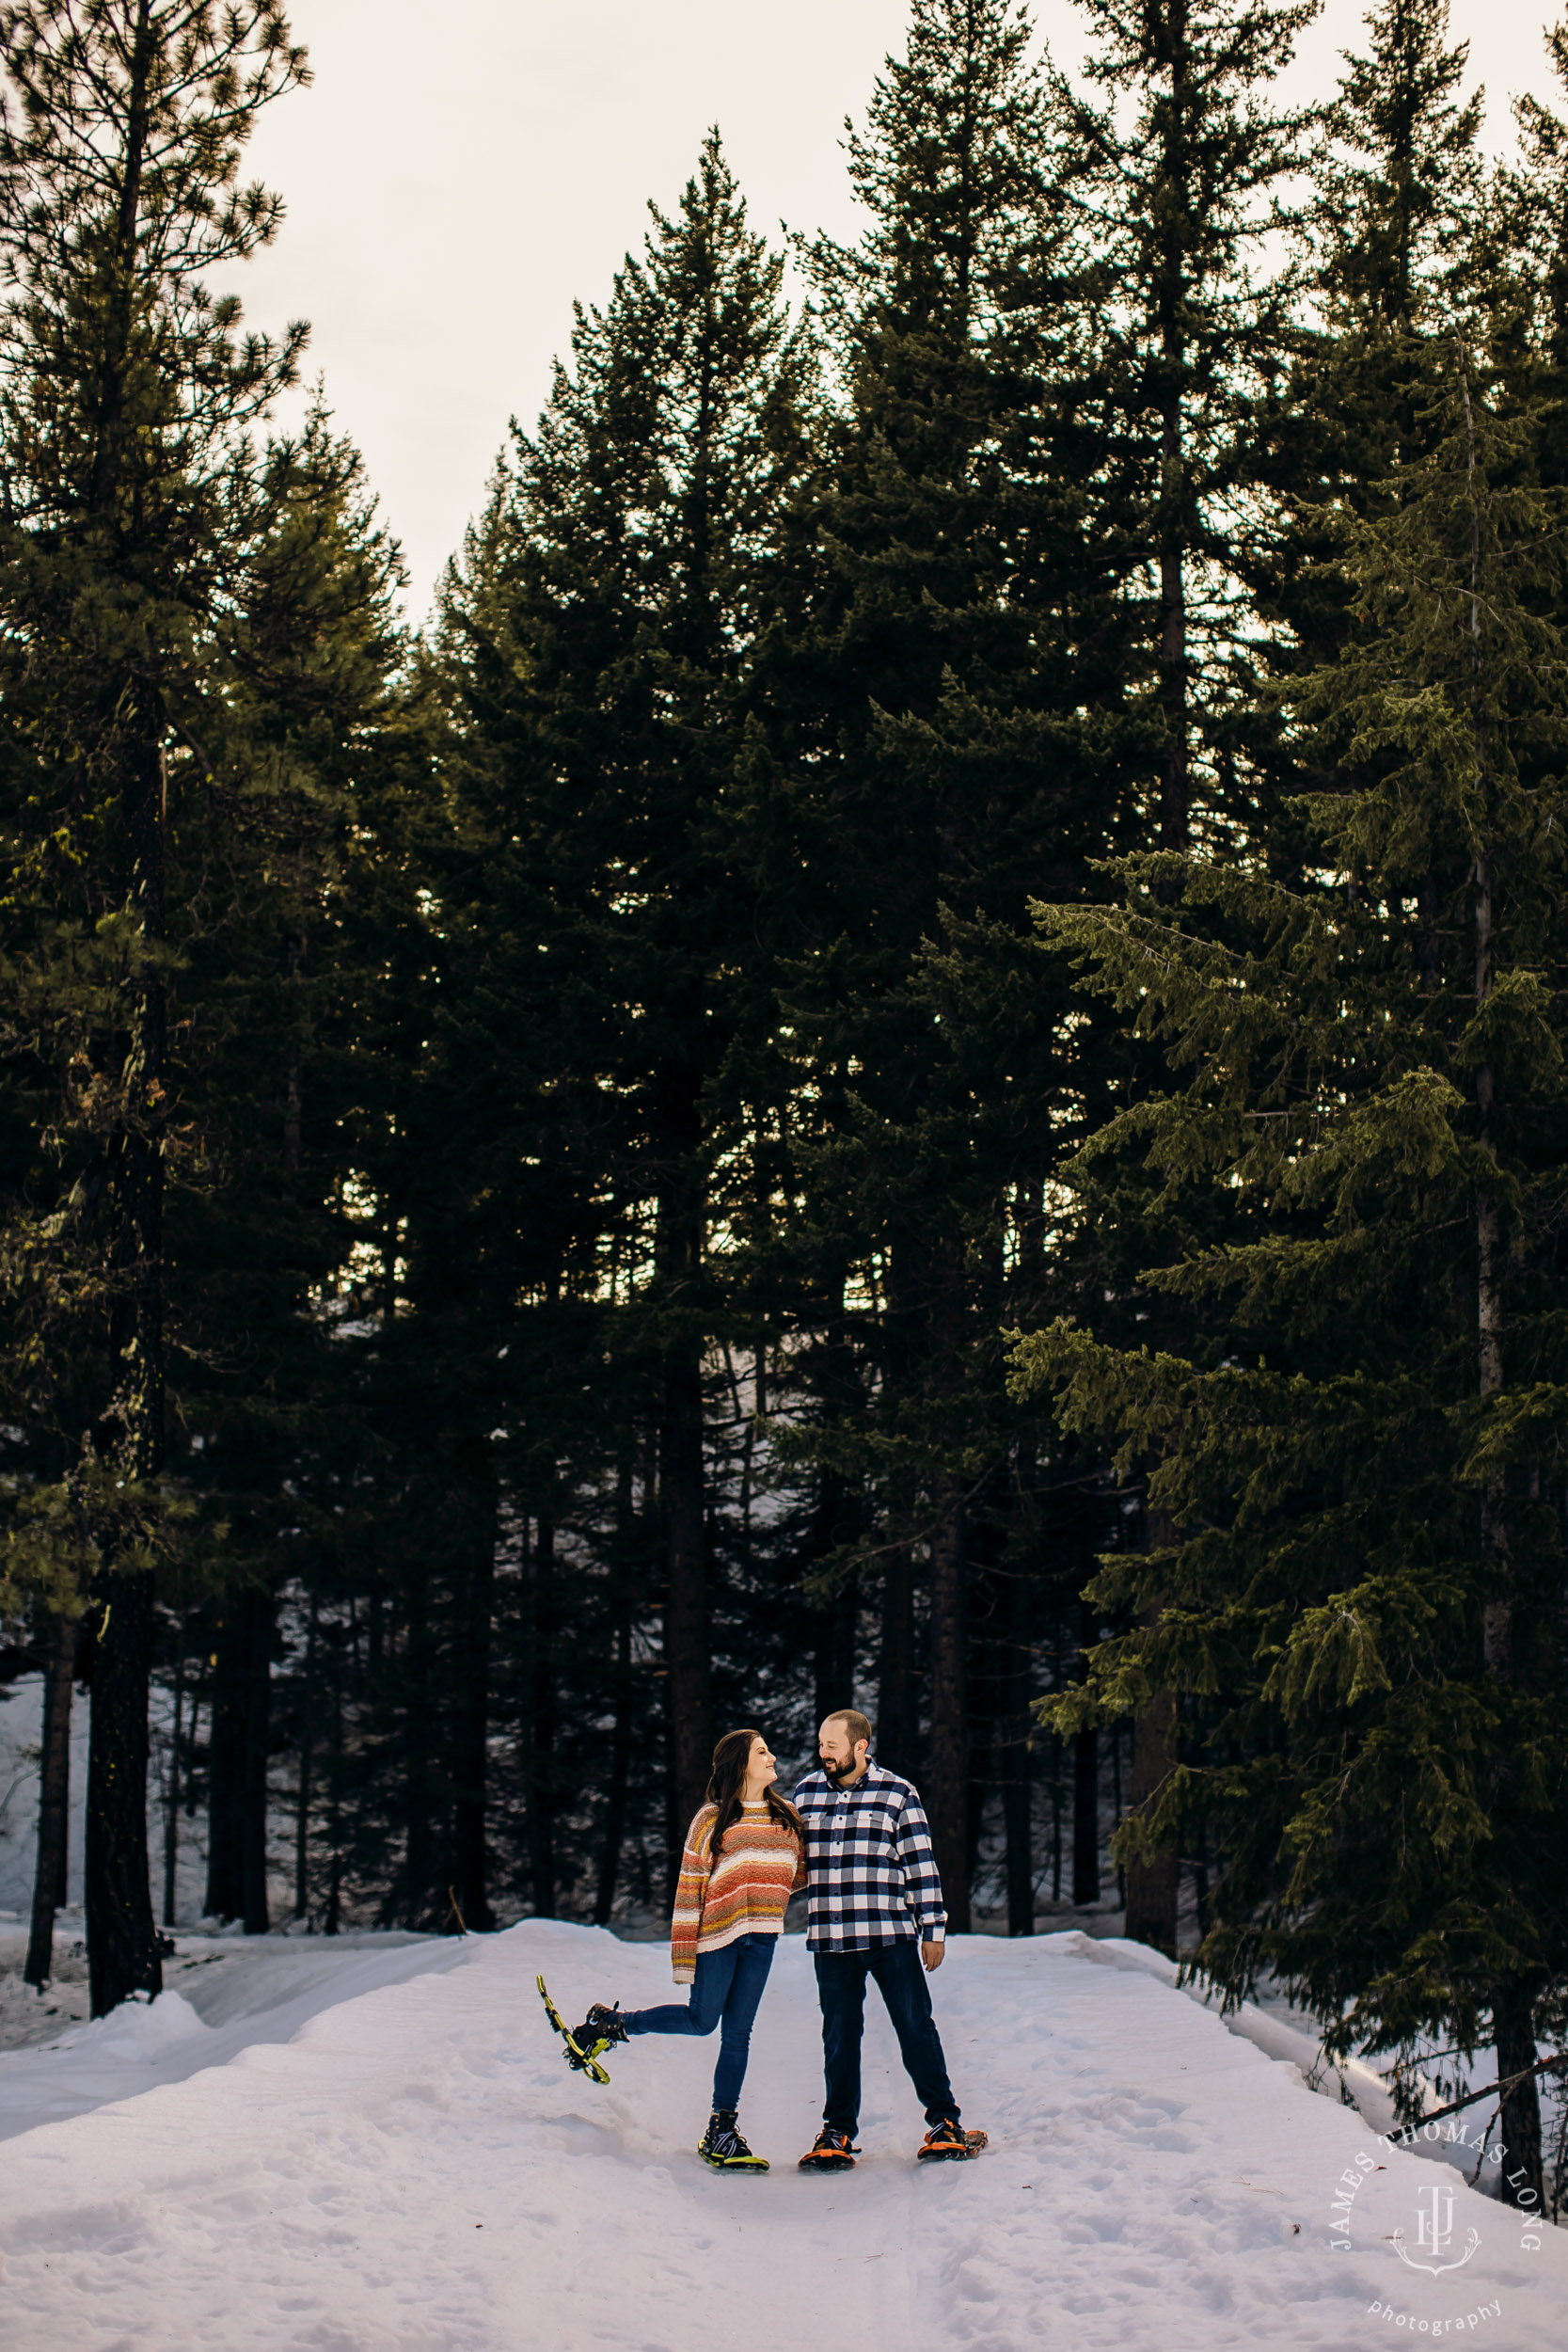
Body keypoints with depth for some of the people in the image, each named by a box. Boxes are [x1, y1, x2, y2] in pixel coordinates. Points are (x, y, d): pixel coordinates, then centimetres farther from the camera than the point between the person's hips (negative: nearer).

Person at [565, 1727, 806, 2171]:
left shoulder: (787, 1817, 11)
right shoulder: (712, 1819, -3)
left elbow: (799, 1873, 25)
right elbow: (689, 1889, -5)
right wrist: (684, 1955, -9)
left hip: (761, 1940, 4)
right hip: (717, 1933, -4)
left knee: (738, 2033, 4)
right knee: (701, 2020, -2)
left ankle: (722, 2132, 9)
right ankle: (609, 2024, 19)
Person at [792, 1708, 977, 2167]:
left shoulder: (897, 1794, -1)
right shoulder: (806, 1793, 8)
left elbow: (922, 1866, 1)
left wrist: (933, 1930, -1)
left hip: (892, 1936, -2)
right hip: (830, 1940, 3)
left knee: (916, 2028, 0)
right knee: (839, 2037, 8)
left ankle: (943, 2120, 13)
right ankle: (838, 2131, 19)